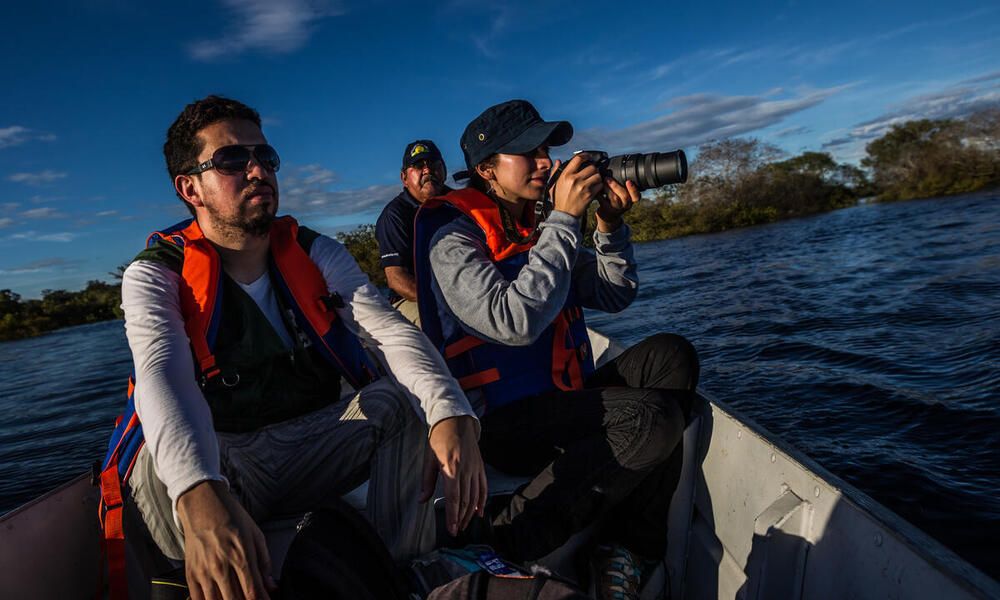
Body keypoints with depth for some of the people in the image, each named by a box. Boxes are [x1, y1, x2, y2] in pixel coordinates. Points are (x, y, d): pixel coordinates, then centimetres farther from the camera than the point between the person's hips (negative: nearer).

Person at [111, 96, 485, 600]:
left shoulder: (316, 255, 0)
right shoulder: (155, 276, -8)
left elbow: (391, 332, -16)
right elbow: (162, 375, -29)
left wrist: (451, 416, -37)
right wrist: (202, 497, -51)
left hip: (312, 447, 3)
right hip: (221, 459, -2)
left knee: (400, 399, -22)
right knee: (165, 463, -34)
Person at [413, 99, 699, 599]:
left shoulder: (537, 228, 13)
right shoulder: (453, 238, -11)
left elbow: (614, 296, 12)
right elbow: (515, 323, -29)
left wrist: (610, 226, -5)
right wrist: (565, 220, -22)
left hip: (565, 403, 8)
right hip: (503, 424, -8)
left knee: (670, 356, -8)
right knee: (653, 418, -25)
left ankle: (629, 547, -9)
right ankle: (505, 542, -15)